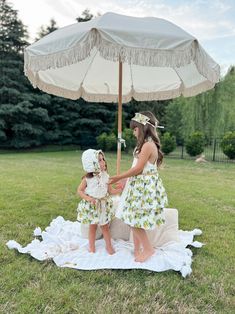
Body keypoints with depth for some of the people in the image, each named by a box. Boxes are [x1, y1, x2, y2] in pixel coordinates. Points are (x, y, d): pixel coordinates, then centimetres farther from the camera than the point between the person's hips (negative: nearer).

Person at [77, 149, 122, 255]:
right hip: (91, 206, -2)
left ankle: (109, 245, 27)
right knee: (92, 227, 12)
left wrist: (121, 188, -15)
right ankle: (91, 246, 30)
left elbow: (111, 191, 1)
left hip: (103, 205, 2)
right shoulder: (87, 178, -14)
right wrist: (88, 198, -22)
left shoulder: (105, 176, -6)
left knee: (105, 226, 11)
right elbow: (79, 190, -7)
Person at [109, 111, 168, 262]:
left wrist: (118, 177, -10)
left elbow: (138, 169, -19)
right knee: (134, 219, 14)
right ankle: (137, 249, 27)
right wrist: (125, 180, 14)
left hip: (145, 187, -9)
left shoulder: (148, 144, -19)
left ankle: (148, 249, 16)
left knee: (134, 219, -1)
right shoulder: (147, 144, 12)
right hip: (141, 186, 9)